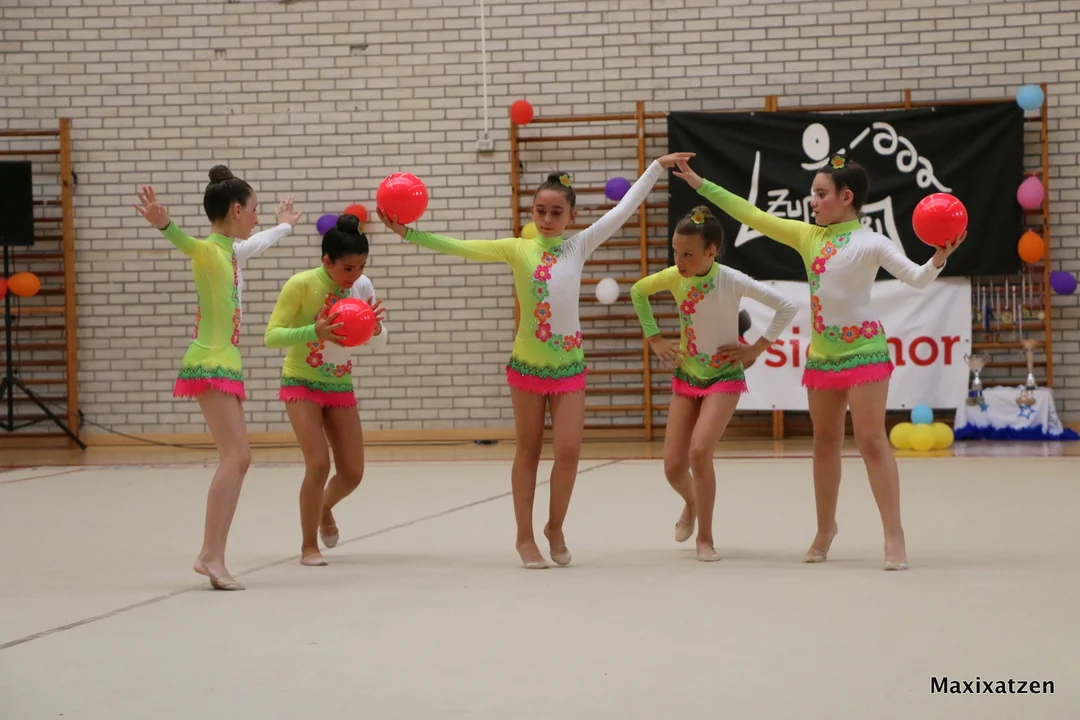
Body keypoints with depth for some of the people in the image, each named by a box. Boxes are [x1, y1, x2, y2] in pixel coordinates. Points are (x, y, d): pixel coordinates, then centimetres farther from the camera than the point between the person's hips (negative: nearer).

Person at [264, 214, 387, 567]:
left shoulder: (362, 286, -7)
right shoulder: (301, 284, -21)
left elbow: (380, 339, -2)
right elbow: (271, 336, -22)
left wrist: (375, 328, -27)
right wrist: (314, 332, -39)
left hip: (340, 385, 5)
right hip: (301, 383, -5)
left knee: (352, 473, 4)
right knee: (319, 464, -18)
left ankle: (324, 509, 39)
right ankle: (309, 547, -1)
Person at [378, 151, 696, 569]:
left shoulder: (579, 246, 3)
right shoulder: (517, 249, -2)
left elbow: (624, 209, 6)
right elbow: (460, 247, -7)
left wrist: (656, 168, 7)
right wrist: (408, 233, -15)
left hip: (568, 364, 1)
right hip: (526, 362, -1)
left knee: (569, 450, -5)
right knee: (528, 450, 9)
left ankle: (555, 528, 17)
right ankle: (525, 536, 18)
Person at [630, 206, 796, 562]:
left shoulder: (732, 281, -21)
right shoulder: (674, 277, -9)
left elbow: (787, 307, -18)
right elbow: (638, 291, 12)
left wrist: (756, 348, -16)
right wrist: (654, 338, 5)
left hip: (724, 377, -4)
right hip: (686, 376, 4)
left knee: (700, 451, -24)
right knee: (673, 466, 0)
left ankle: (705, 537, -6)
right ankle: (691, 504, 37)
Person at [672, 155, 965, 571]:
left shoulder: (870, 243, -9)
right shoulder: (808, 236, 7)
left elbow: (916, 278, -17)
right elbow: (753, 216, 10)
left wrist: (939, 259, -37)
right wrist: (702, 186, 10)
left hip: (863, 350, -6)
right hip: (821, 354, 6)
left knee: (872, 442, -10)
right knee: (825, 443, 15)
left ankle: (894, 535, -8)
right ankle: (825, 528, 29)